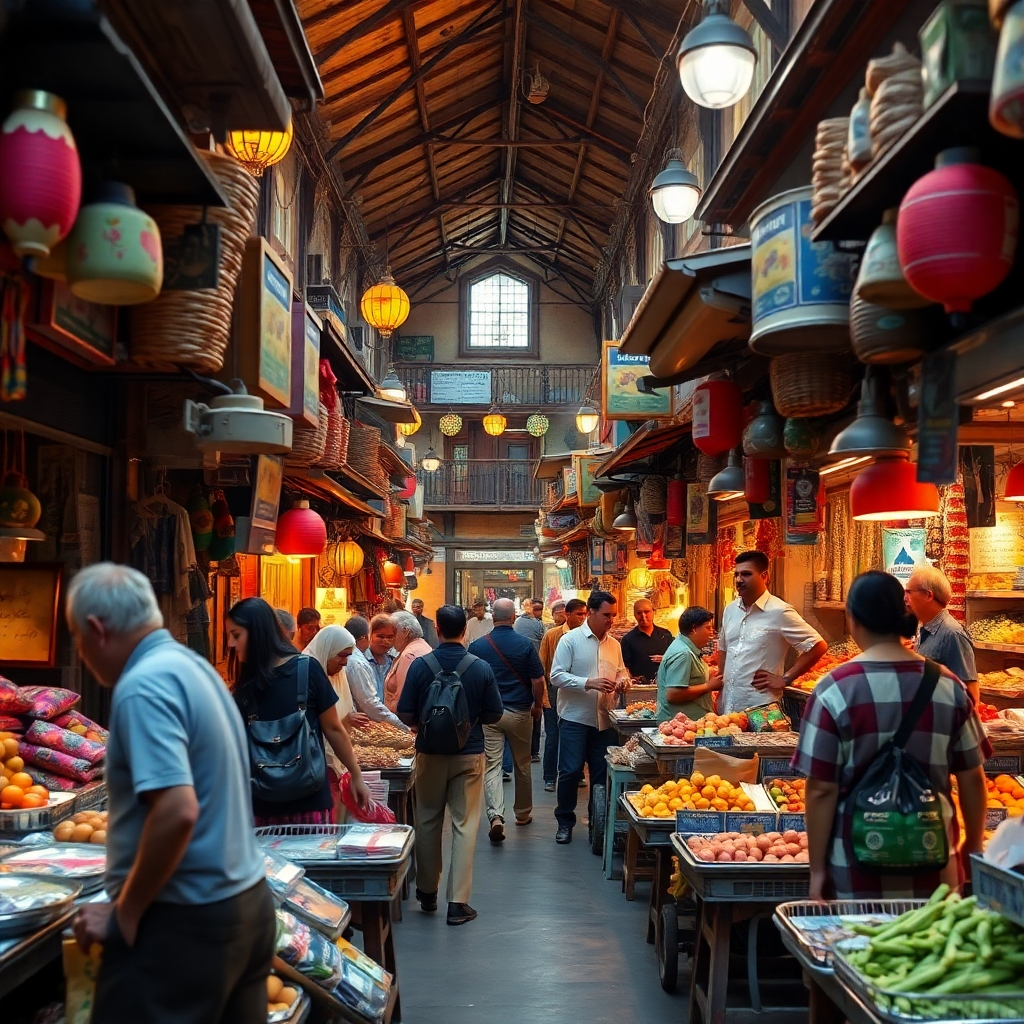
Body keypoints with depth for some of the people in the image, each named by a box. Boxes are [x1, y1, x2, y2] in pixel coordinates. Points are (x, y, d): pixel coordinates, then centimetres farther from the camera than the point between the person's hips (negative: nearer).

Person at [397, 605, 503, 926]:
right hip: (469, 753, -1)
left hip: (430, 753, 1)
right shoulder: (481, 668, -10)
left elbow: (406, 716, -8)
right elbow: (494, 715, -3)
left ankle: (427, 893, 27)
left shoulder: (420, 666, -11)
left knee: (428, 822, 16)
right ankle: (458, 903, 4)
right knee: (464, 825, 5)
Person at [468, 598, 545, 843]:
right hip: (519, 712, 0)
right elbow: (538, 680, -6)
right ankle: (523, 813, 30)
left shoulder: (477, 646, -5)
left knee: (492, 766, 0)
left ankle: (495, 816, -18)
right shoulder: (525, 644, -7)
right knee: (522, 765, 17)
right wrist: (538, 705, 11)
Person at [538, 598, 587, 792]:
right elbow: (541, 667, -2)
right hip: (555, 692, -1)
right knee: (553, 736, 4)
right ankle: (550, 778, 15)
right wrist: (543, 696, -7)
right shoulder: (552, 635, -4)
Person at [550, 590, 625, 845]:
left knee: (601, 772, 9)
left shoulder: (614, 644, 10)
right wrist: (589, 683, -22)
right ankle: (565, 821, 15)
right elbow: (556, 676, -11)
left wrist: (621, 681, -4)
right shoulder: (570, 640, -6)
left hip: (604, 719, 5)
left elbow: (621, 672, 21)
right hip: (575, 717, -4)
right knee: (570, 771, -1)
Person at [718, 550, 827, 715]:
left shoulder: (779, 612, -12)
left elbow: (818, 646, -11)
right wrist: (722, 681, 12)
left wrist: (785, 679, -10)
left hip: (759, 708, -6)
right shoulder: (730, 610, 9)